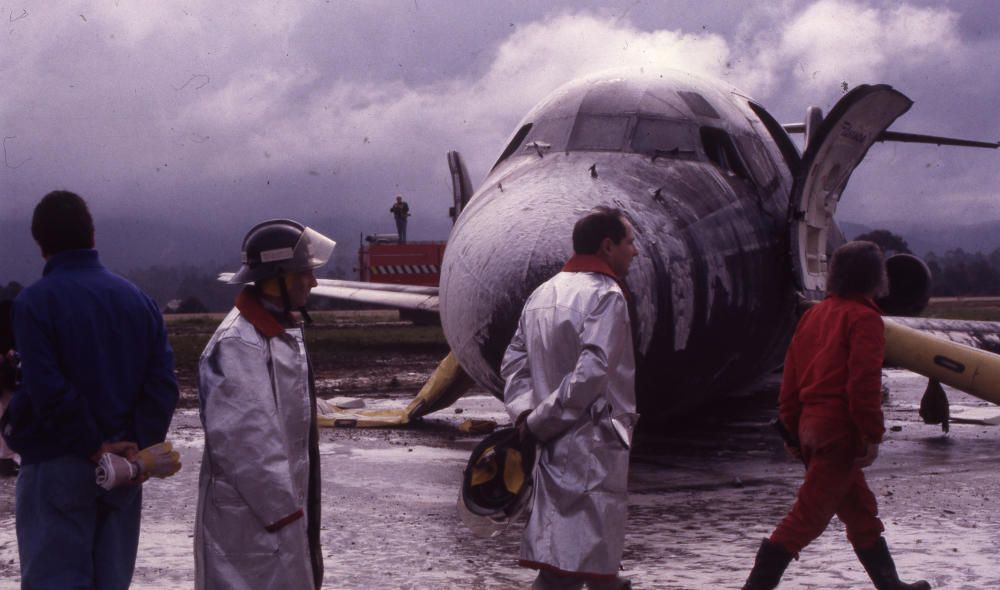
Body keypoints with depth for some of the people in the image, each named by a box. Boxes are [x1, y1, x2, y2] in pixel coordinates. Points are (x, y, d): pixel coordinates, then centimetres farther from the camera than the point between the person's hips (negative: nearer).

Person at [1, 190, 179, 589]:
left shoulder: (34, 302, -9)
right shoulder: (138, 300, 7)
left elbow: (49, 391, -18)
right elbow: (163, 383, -1)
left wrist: (93, 446, -11)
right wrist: (137, 444, -6)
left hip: (56, 466, -5)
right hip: (123, 469, 5)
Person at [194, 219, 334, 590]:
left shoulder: (284, 330, 12)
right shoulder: (238, 344, -21)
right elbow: (244, 440, -24)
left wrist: (292, 504, 17)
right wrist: (282, 510, -19)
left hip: (282, 502, 10)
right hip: (251, 518, -10)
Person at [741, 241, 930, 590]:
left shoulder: (814, 314, 13)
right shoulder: (864, 318, -10)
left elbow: (791, 376, 13)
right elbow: (863, 382, -18)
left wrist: (791, 429, 18)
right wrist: (872, 435, -12)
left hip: (811, 428, 9)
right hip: (840, 434, -9)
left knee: (860, 510, 19)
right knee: (809, 516, -8)